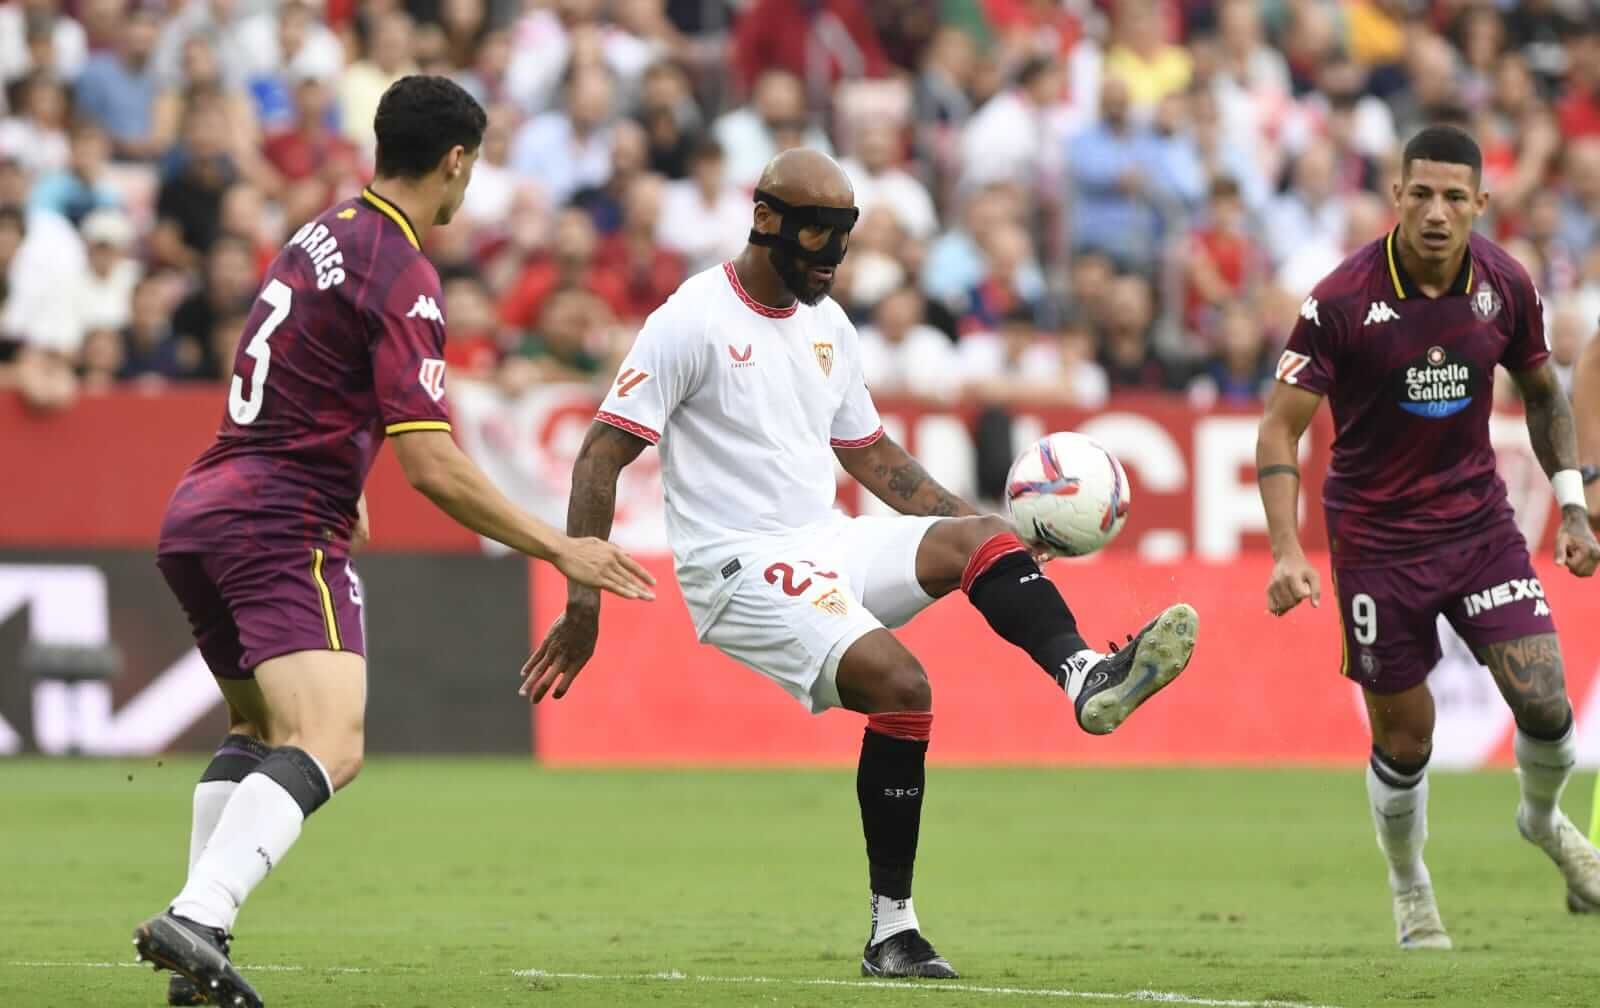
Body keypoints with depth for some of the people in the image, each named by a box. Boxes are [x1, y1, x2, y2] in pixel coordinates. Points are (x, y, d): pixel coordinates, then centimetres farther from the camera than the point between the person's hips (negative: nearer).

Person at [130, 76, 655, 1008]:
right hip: (284, 526, -10)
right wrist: (559, 549, -11)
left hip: (200, 514, 10)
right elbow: (433, 467, -18)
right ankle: (198, 917, -41)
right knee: (329, 746, -21)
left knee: (260, 730, 25)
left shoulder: (326, 235, 15)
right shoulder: (401, 275, -13)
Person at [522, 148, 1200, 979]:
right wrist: (582, 603, -17)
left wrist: (988, 528, 14)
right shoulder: (693, 320, -8)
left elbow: (873, 457, 26)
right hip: (739, 563, -7)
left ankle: (1086, 677, -44)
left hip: (829, 545, 7)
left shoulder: (828, 325, 16)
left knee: (980, 538, -20)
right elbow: (602, 455, -10)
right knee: (899, 683, -27)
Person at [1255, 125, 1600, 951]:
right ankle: (1409, 886, 31)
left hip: (1478, 519, 3)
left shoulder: (1504, 286, -6)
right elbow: (1280, 426, -13)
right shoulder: (1343, 301, -18)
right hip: (1376, 535, -3)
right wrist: (1287, 552, -23)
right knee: (1404, 740, 3)